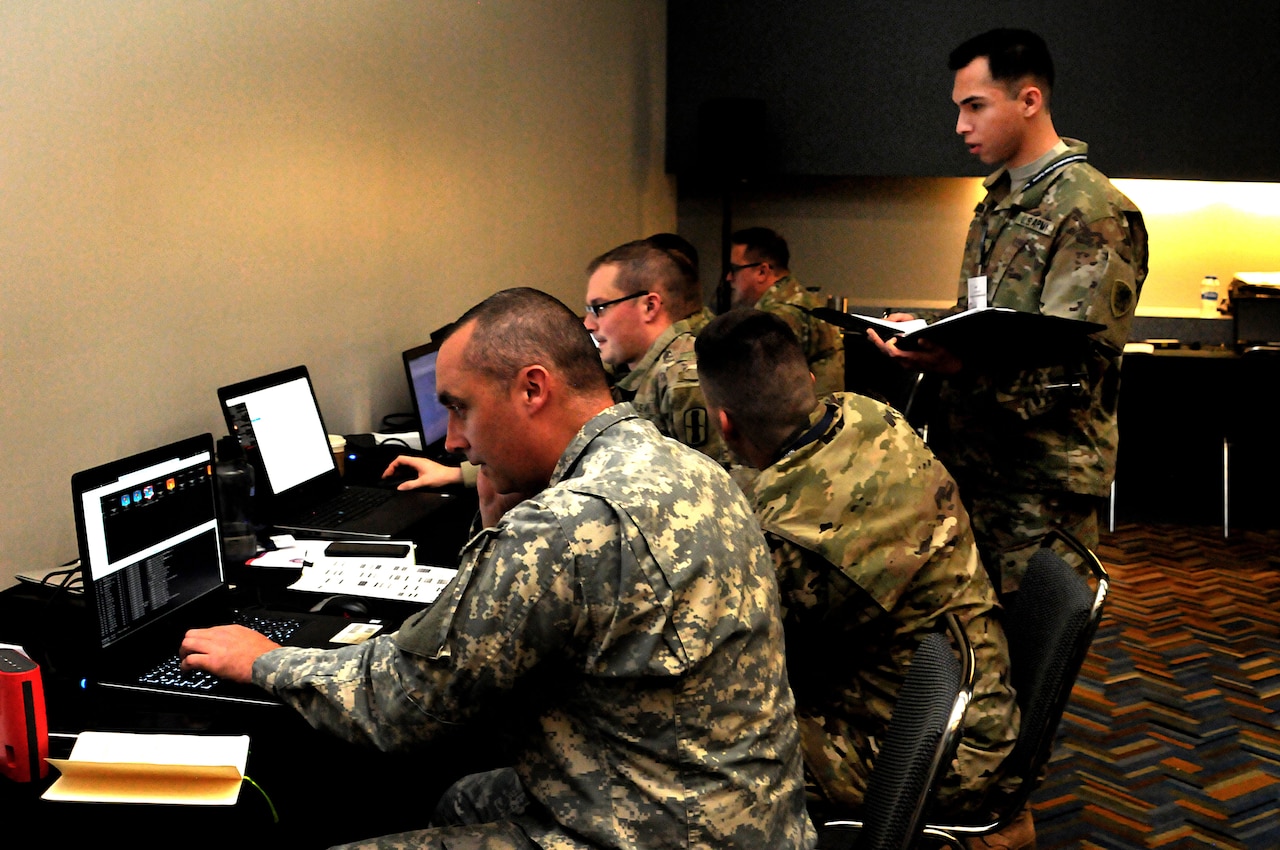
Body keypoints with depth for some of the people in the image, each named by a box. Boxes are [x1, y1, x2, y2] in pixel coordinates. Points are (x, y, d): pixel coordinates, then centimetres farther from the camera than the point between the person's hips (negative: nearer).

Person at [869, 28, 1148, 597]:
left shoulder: (1096, 213, -11)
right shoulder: (998, 200, 17)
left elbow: (1070, 368, -20)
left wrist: (959, 366, -34)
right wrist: (924, 334, 8)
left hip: (1041, 480, -8)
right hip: (970, 459, 8)